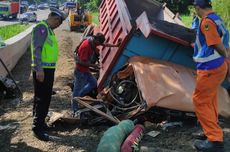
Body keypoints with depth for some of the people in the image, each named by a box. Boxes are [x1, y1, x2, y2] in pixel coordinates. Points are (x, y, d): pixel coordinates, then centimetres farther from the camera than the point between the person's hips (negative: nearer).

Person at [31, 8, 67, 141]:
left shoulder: (48, 29, 18)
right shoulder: (42, 27, -13)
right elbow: (36, 49, -21)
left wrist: (44, 69, 21)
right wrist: (39, 69, -26)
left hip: (49, 69, 10)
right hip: (42, 69, -10)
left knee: (46, 98, 16)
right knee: (41, 98, -7)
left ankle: (40, 122, 29)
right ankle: (37, 128, -1)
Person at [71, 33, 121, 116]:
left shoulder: (92, 41, 2)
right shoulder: (86, 45, -26)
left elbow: (104, 44, 17)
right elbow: (81, 62, -26)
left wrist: (115, 45, 16)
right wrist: (93, 65, -18)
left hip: (85, 70, 10)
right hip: (80, 71, -10)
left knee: (93, 82, 18)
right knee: (78, 89, -2)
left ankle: (78, 97, 21)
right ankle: (75, 111, 7)